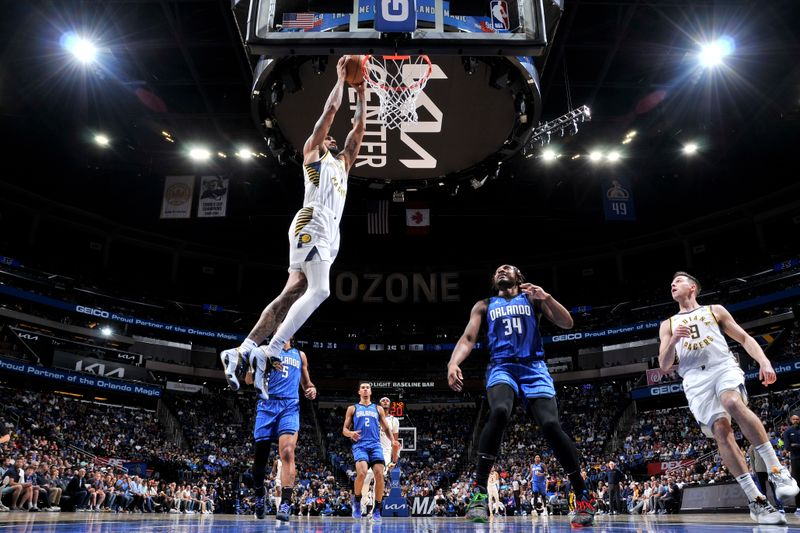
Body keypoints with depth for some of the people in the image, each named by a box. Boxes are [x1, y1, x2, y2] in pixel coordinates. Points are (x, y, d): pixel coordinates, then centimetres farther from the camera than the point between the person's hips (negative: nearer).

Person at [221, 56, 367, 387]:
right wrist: (340, 78, 22)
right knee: (319, 290, -22)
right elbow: (331, 108, 10)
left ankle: (241, 352, -5)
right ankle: (272, 352, -21)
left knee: (290, 296, -2)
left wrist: (361, 94, 37)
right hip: (312, 224, -8)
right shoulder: (313, 151, 15)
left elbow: (359, 128, 35)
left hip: (330, 233, 8)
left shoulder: (342, 162, 34)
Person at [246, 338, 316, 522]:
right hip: (266, 405, 0)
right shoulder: (265, 351, 13)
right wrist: (253, 361, -11)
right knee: (260, 456, 4)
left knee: (287, 452, -20)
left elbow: (306, 383, 27)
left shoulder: (300, 355, 19)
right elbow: (249, 380, 9)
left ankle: (286, 503, -22)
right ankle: (259, 495, 28)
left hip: (289, 406, 0)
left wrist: (311, 390, 3)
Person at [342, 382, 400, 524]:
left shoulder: (378, 409, 20)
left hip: (375, 445, 2)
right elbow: (344, 430, 11)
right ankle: (357, 502, 0)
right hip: (360, 445, -2)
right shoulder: (352, 409, 16)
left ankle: (377, 510, -2)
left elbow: (386, 428, 19)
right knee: (362, 473, -26)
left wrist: (393, 440, -1)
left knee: (379, 475, -15)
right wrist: (351, 433, -13)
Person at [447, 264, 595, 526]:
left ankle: (583, 496, -2)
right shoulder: (484, 306, 19)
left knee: (551, 425, -19)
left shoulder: (532, 298, 17)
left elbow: (566, 323, 7)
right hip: (501, 366, 0)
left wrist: (547, 298, -10)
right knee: (499, 412, -32)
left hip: (533, 366, 0)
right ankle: (479, 492, -26)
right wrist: (453, 363, -15)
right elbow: (467, 339, 5)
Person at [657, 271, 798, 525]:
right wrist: (674, 340, -7)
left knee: (733, 404, -34)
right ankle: (755, 500, -13)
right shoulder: (667, 325, 19)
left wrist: (764, 361, -4)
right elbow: (664, 366, 12)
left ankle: (777, 470, -27)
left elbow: (744, 338, 15)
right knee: (721, 431, -16)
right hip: (695, 380, 2)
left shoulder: (715, 310, 18)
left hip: (724, 367, -1)